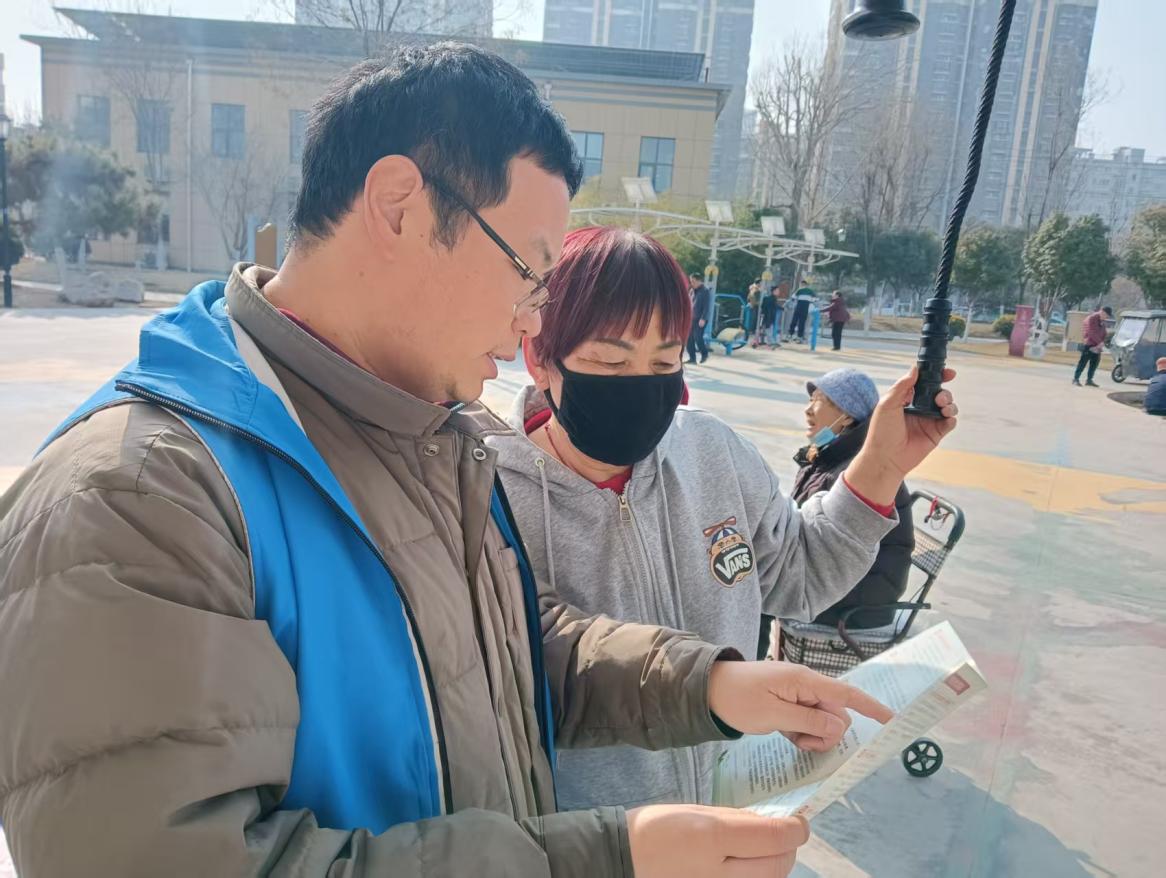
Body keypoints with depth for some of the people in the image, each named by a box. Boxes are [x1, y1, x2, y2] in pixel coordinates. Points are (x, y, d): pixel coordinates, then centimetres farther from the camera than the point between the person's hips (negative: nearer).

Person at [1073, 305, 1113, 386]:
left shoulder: (1102, 321, 15)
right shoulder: (1092, 318, -13)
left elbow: (1103, 333, 15)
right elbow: (1092, 332, -19)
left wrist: (1102, 343, -2)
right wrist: (1100, 342, -18)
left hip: (1096, 346, 9)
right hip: (1088, 345, -9)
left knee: (1095, 362, 7)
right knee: (1083, 362, -7)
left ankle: (1089, 380, 13)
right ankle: (1076, 378, -2)